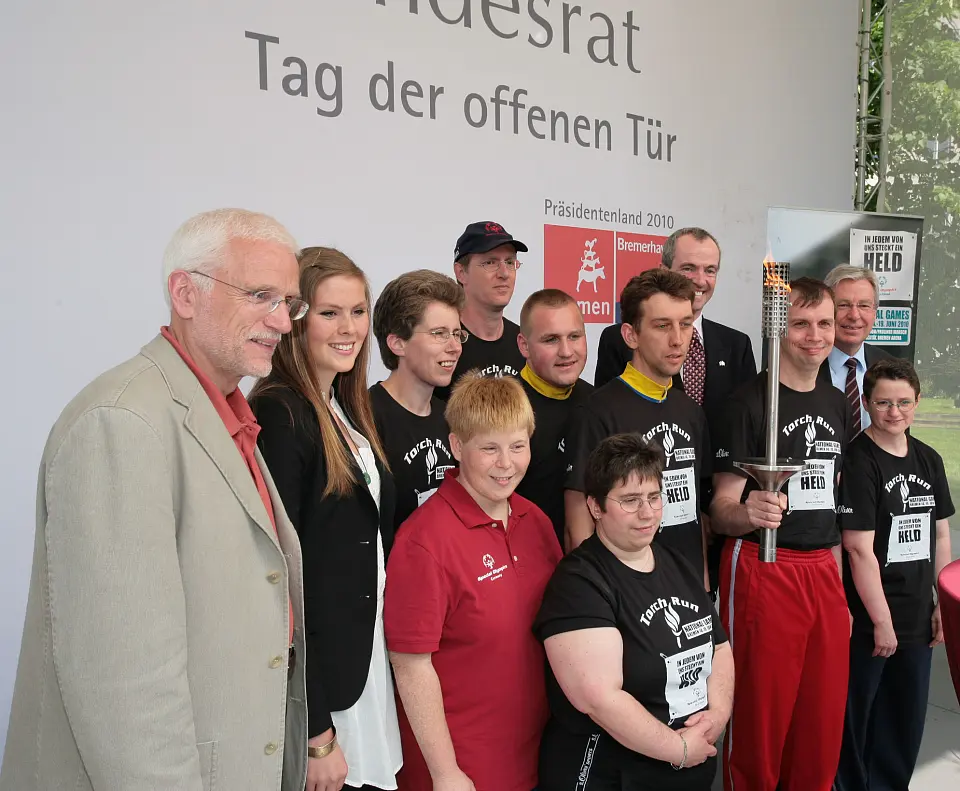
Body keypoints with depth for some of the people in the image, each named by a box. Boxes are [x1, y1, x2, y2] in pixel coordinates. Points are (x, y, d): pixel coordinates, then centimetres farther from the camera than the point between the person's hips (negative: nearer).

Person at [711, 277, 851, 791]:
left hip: (823, 571, 6)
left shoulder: (837, 405, 13)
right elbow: (720, 511, -9)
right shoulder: (748, 401, -7)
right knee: (759, 721, 3)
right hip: (761, 570, -6)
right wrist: (748, 514, -31)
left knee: (823, 728, 12)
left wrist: (837, 579, 15)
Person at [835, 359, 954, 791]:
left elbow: (940, 535, 12)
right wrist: (881, 620, -14)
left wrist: (944, 603, 8)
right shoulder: (857, 462, -15)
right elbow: (859, 549, -17)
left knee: (908, 716, 18)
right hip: (867, 620, -6)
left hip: (918, 618, 7)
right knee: (856, 714, 7)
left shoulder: (929, 460, 6)